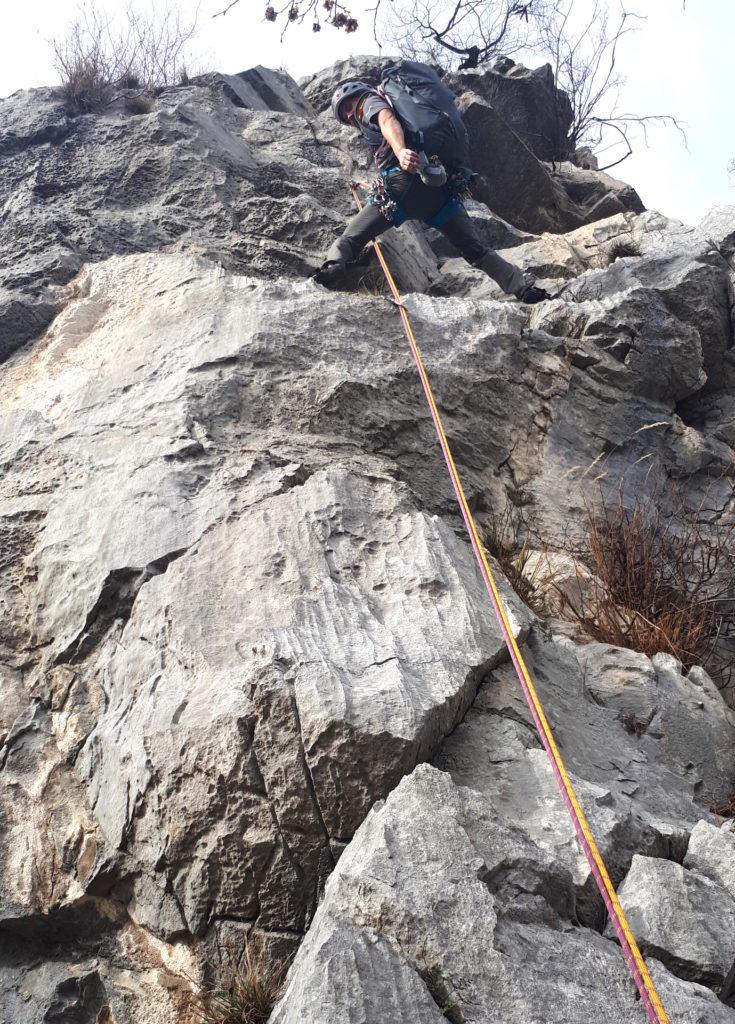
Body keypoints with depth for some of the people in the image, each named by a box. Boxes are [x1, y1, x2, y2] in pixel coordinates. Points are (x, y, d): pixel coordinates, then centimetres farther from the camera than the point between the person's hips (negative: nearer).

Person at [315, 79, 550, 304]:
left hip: (402, 183, -6)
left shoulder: (370, 101, 15)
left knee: (349, 239, 1)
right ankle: (524, 288, 1)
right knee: (476, 249, 11)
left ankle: (333, 265, -27)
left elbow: (388, 120, -9)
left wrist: (400, 151, -27)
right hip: (441, 187, 6)